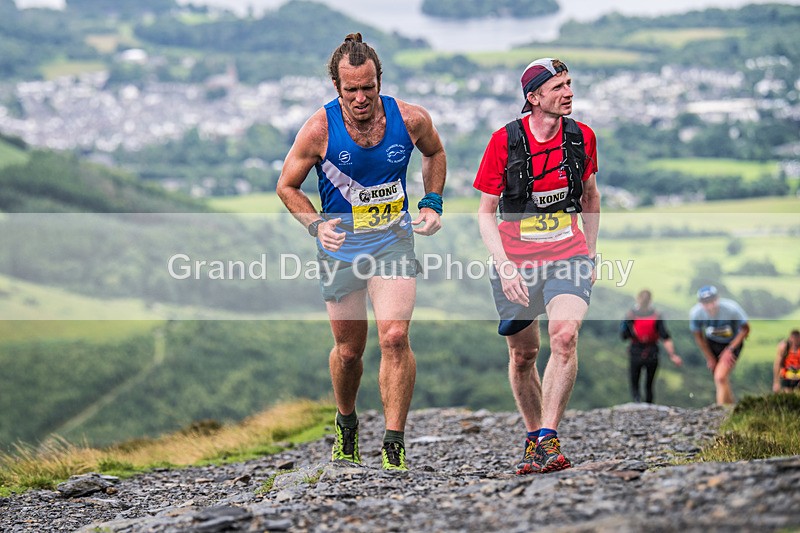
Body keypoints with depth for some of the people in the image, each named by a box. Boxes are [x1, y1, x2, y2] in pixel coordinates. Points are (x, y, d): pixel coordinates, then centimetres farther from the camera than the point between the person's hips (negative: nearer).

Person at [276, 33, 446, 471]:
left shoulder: (410, 119, -10)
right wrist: (316, 224, -15)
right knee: (349, 349, 10)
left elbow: (435, 152, 14)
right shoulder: (319, 129, -14)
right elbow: (287, 186, 0)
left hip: (393, 240, 0)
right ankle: (346, 425, 40)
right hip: (340, 243, 0)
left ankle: (394, 447, -12)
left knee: (394, 337, -19)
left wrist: (432, 203, 2)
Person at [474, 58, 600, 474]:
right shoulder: (504, 141, -9)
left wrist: (589, 254, 12)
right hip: (515, 261, -1)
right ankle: (533, 437, 30)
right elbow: (485, 212, -4)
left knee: (565, 336, -23)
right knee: (523, 354, 8)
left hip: (568, 257, 1)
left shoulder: (582, 137, 0)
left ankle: (549, 440, -22)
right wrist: (505, 268, -16)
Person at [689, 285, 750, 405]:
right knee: (723, 381, 9)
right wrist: (710, 358, 0)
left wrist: (730, 349, -21)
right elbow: (698, 337, -5)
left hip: (732, 343, -3)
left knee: (720, 378, -20)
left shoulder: (731, 308, -32)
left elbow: (745, 329, -15)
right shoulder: (695, 313, -24)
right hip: (712, 344, 3)